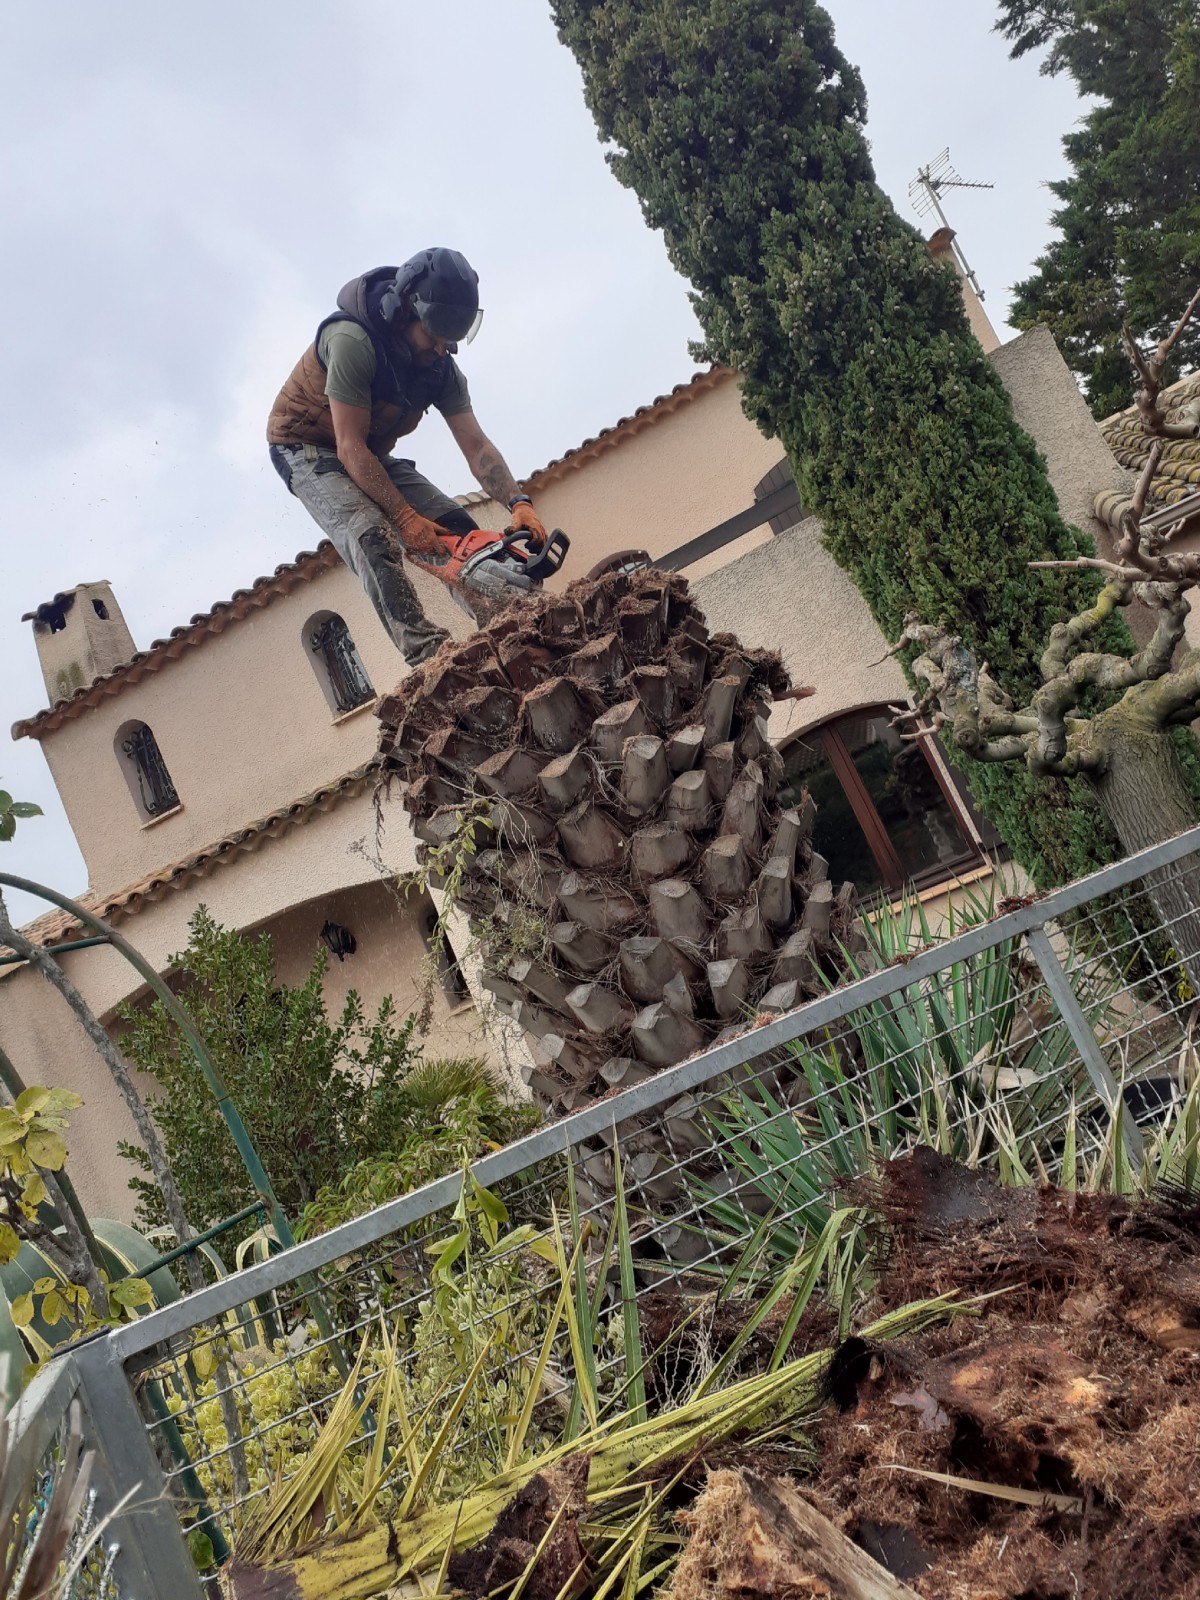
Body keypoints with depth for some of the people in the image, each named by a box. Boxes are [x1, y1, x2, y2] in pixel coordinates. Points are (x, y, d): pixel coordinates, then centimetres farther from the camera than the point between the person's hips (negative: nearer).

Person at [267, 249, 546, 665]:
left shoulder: (441, 367, -8)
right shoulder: (353, 341, -30)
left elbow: (476, 445, -12)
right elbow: (351, 448, -29)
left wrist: (519, 503, -28)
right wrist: (405, 516, -31)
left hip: (373, 456, 7)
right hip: (307, 449, -7)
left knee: (458, 530, -9)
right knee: (372, 537, -31)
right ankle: (427, 654, -40)